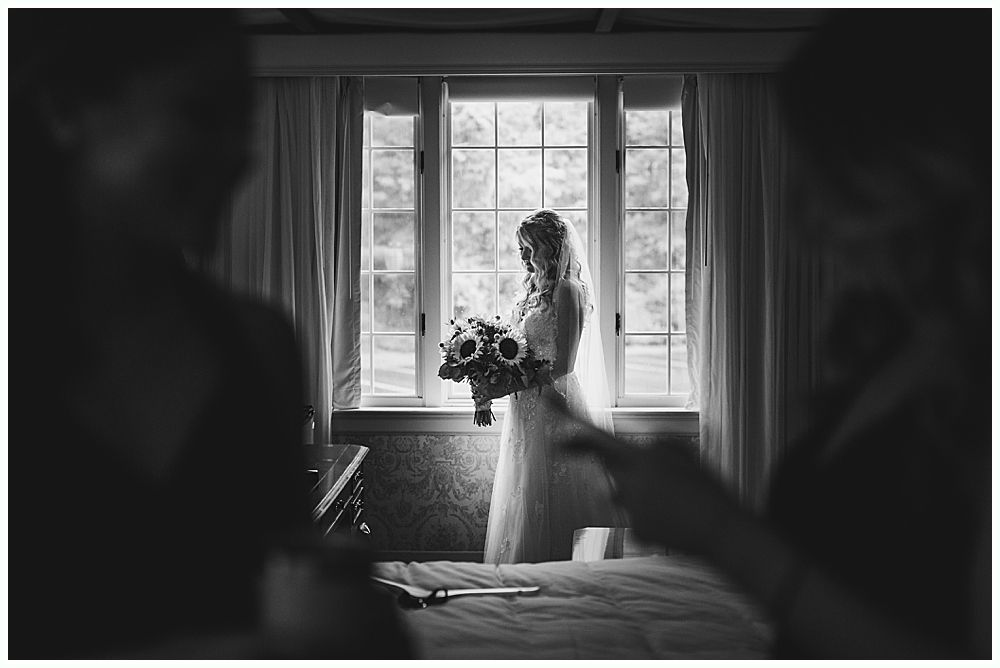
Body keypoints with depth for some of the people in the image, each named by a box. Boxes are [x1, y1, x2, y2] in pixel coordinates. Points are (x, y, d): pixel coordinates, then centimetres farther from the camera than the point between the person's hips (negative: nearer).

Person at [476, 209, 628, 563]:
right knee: (525, 503, 12)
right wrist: (491, 380, 0)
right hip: (527, 409, 9)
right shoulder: (534, 289, 14)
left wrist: (506, 387, -19)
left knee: (551, 503, -2)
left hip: (554, 406, -9)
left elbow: (562, 364, -18)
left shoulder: (567, 291, -12)